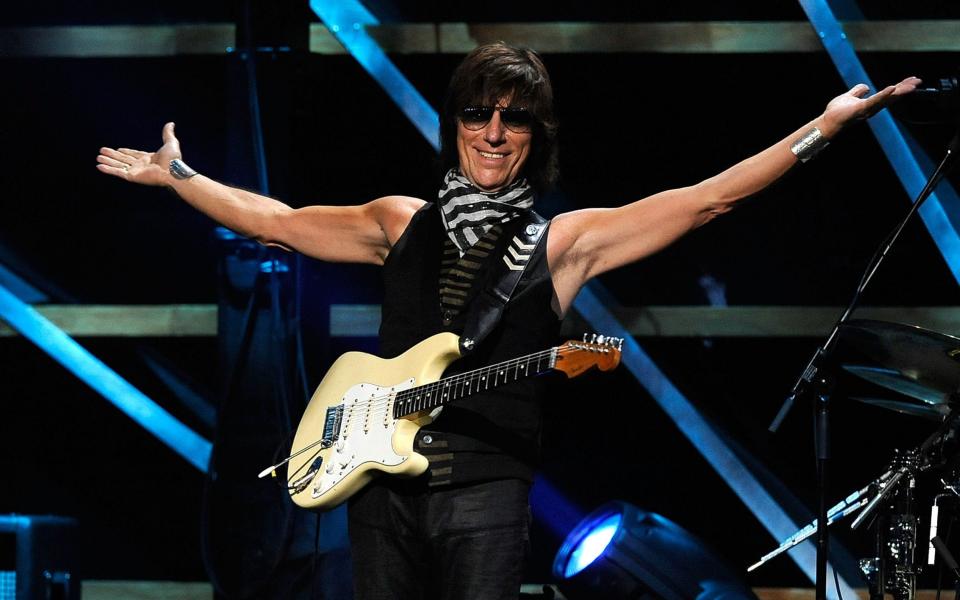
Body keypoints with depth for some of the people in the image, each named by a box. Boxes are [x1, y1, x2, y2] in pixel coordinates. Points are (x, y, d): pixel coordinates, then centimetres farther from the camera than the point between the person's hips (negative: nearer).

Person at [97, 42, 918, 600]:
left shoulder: (563, 242, 3)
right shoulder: (403, 225, 12)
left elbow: (703, 200, -4)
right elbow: (273, 221, 20)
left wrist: (825, 127, -10)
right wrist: (175, 174, 20)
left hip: (487, 490, -3)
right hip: (381, 476, 3)